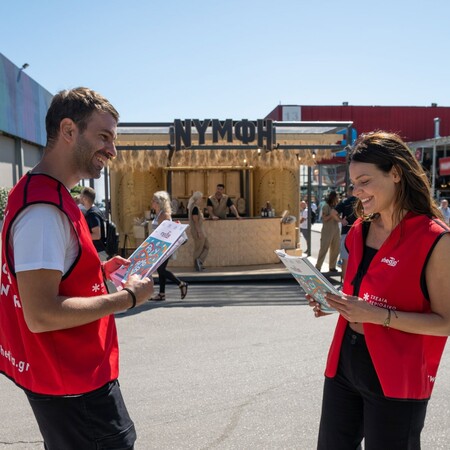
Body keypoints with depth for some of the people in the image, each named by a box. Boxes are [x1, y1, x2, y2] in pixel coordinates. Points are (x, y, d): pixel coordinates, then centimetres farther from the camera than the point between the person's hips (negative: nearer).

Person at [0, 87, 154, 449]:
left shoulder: (45, 193, 8)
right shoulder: (44, 208, -25)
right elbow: (40, 315, -29)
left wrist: (100, 270, 6)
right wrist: (127, 297, -20)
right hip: (73, 382, -10)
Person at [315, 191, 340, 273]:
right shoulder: (326, 207, -5)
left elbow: (338, 219, 15)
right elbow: (324, 219, -10)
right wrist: (331, 215, -21)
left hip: (336, 231, 6)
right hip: (327, 231, -6)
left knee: (335, 249, 6)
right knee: (323, 249, -7)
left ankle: (332, 266, 15)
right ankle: (318, 267, -4)